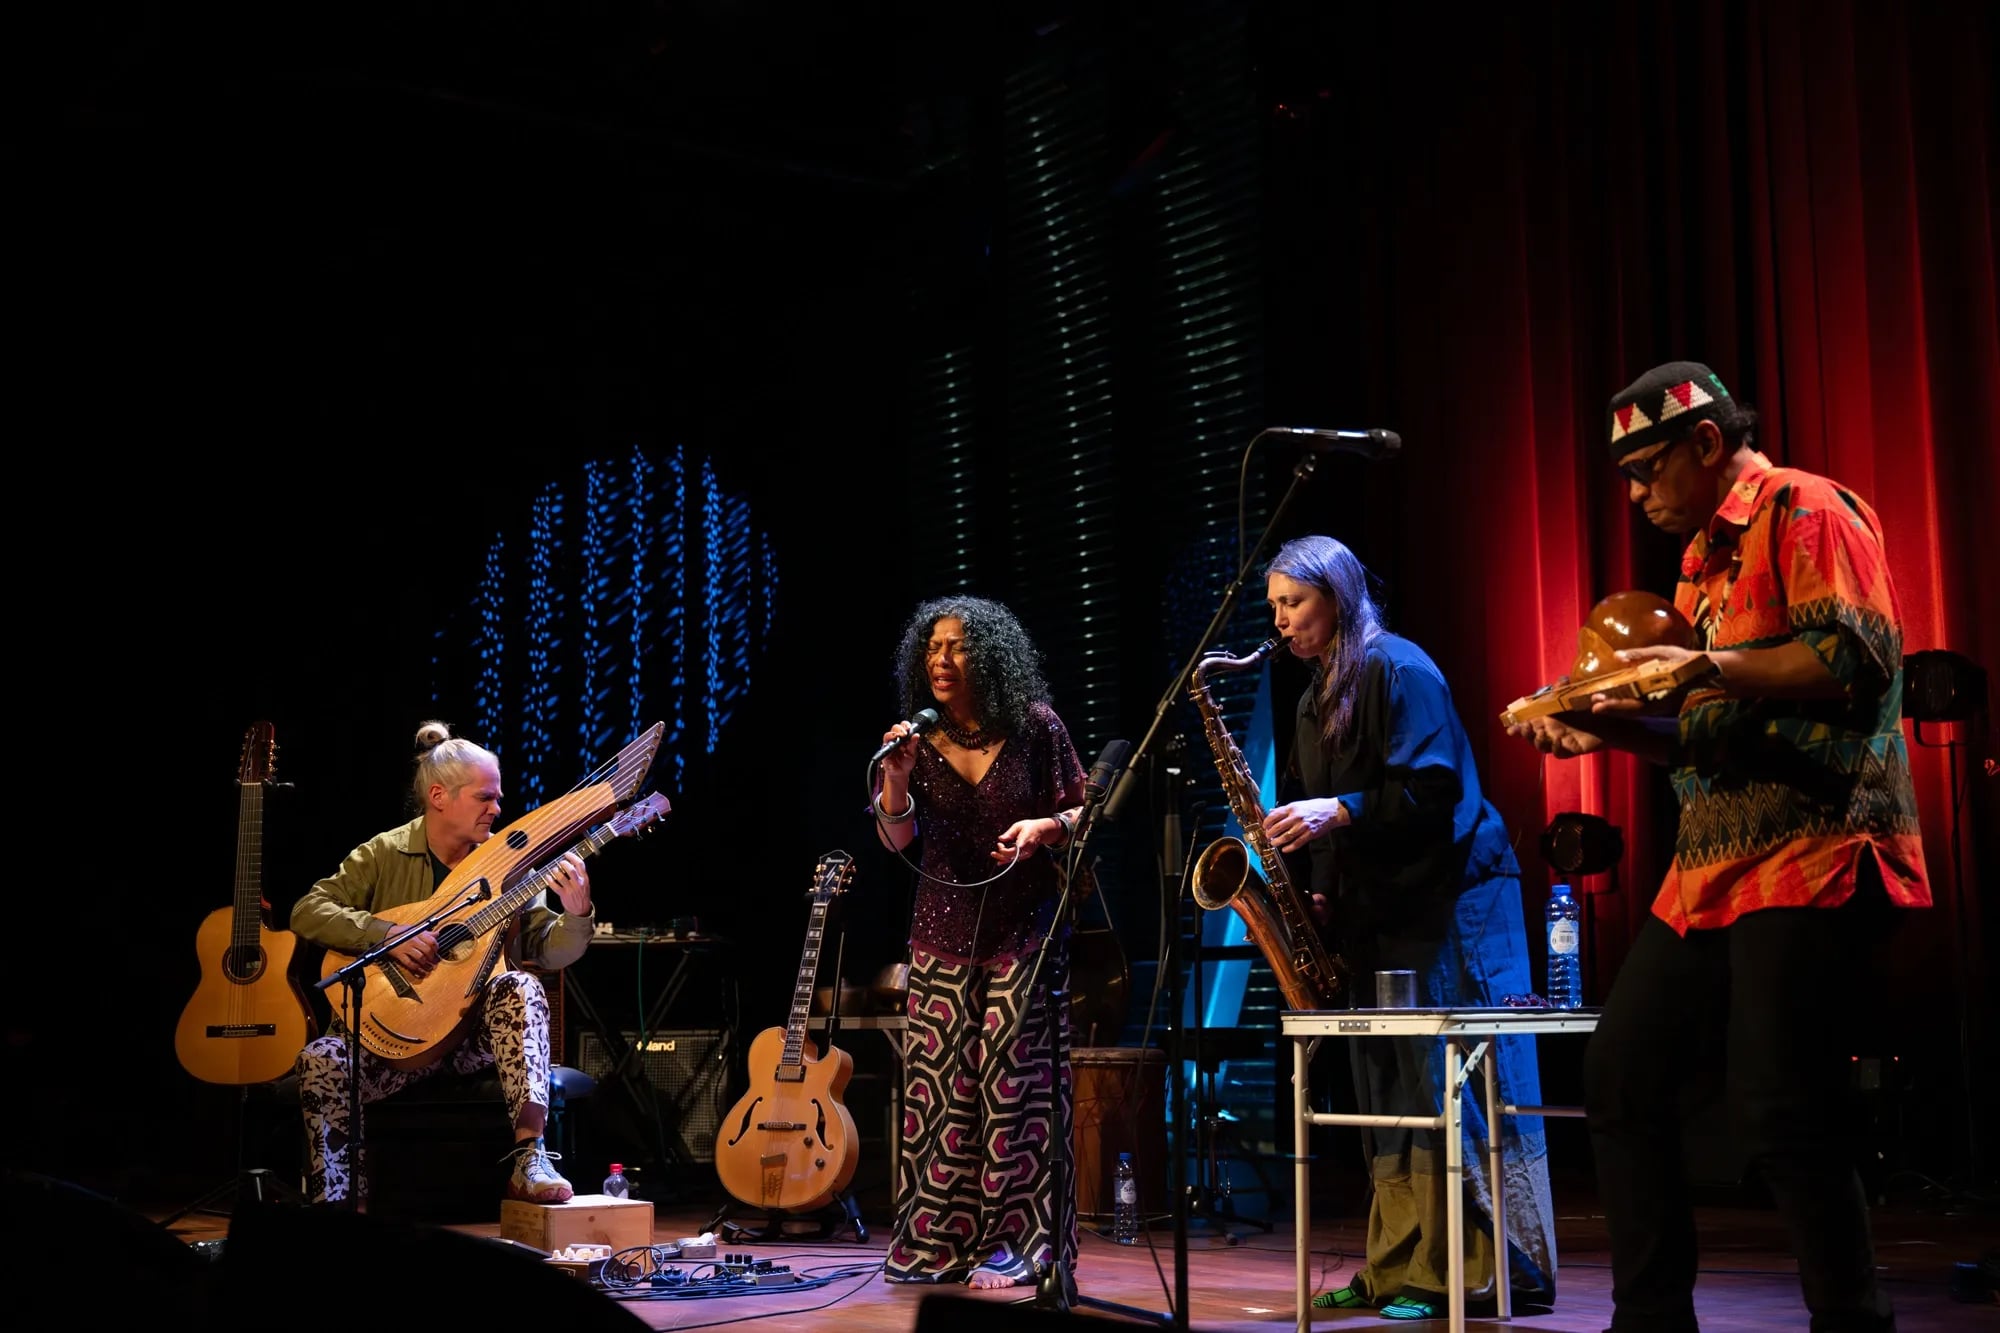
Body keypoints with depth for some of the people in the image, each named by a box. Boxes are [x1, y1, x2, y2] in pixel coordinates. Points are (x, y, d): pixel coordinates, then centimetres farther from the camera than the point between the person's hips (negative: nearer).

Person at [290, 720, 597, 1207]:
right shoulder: (385, 854, 1)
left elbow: (549, 951, 0)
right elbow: (307, 912, -7)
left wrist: (576, 914, -22)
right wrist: (386, 934, -21)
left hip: (477, 1028, 1)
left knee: (519, 987, -30)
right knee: (321, 1062, -27)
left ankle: (529, 1157, -37)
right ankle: (335, 1207, -11)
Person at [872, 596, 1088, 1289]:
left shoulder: (1035, 726, -5)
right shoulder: (920, 738, 1)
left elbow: (1082, 810, 3)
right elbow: (896, 838, -1)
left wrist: (1044, 827, -17)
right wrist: (895, 777, -18)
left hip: (1023, 927, -3)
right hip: (945, 929, 3)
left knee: (1011, 1080, -4)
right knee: (938, 1081, 0)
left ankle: (1013, 1239, 4)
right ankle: (939, 1239, 8)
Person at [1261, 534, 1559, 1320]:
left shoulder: (1398, 670, -10)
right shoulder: (1318, 695, 17)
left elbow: (1434, 786, -19)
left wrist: (1340, 811, -23)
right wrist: (1320, 890, 7)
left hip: (1448, 902, -9)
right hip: (1374, 914, 9)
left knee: (1452, 1089, -9)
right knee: (1389, 1096, 8)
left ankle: (1496, 1271, -4)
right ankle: (1401, 1269, 12)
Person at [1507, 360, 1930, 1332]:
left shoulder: (1805, 512, -6)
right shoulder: (1705, 557, 22)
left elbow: (1859, 658, -19)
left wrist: (1705, 667, -19)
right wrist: (1609, 725, 11)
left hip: (1810, 858, -10)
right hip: (1714, 867, 10)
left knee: (1778, 1115, -14)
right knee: (1621, 1076, 9)